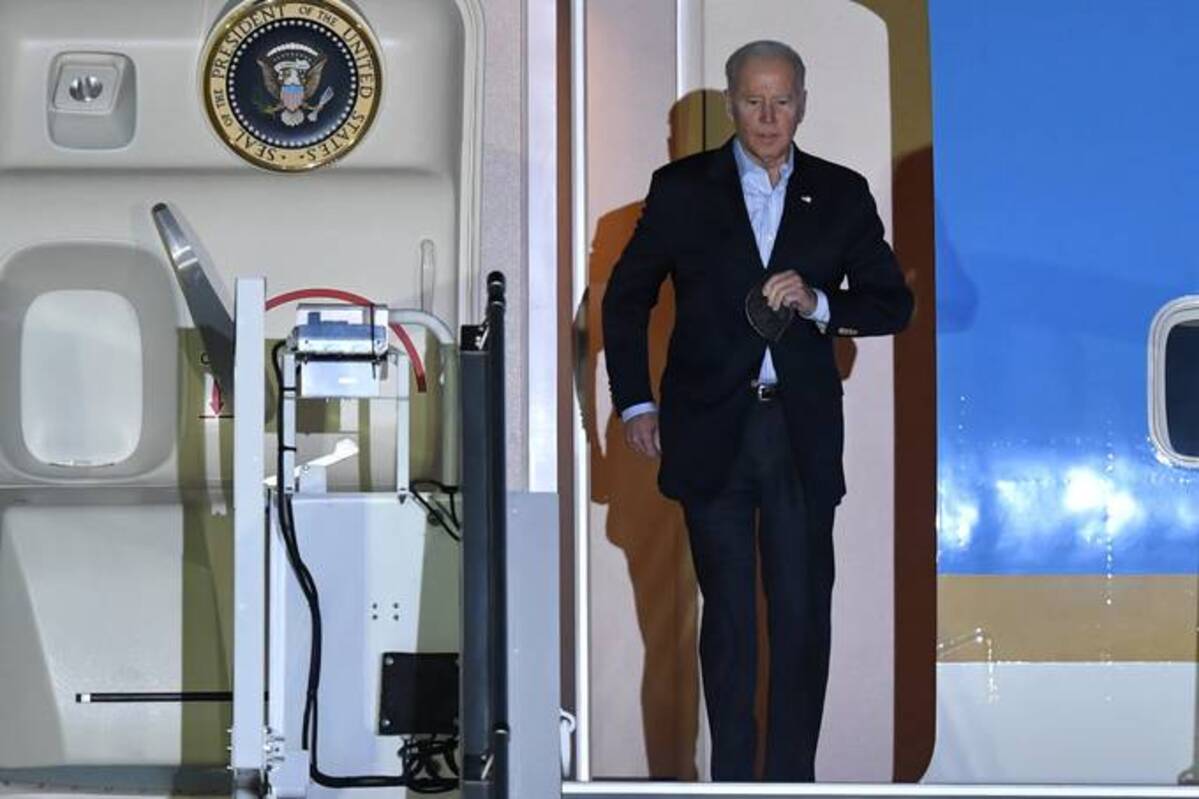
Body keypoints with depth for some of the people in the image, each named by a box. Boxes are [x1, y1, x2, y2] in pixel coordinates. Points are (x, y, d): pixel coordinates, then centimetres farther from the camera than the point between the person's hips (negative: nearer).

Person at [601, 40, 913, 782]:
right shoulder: (682, 189, 3)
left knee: (804, 613, 2)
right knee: (728, 615, 6)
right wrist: (636, 403, 4)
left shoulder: (842, 194, 5)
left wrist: (817, 303, -14)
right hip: (712, 432, -1)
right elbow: (627, 297, 10)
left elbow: (893, 303, 4)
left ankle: (794, 777, 11)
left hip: (803, 435, 1)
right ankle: (732, 778, 14)